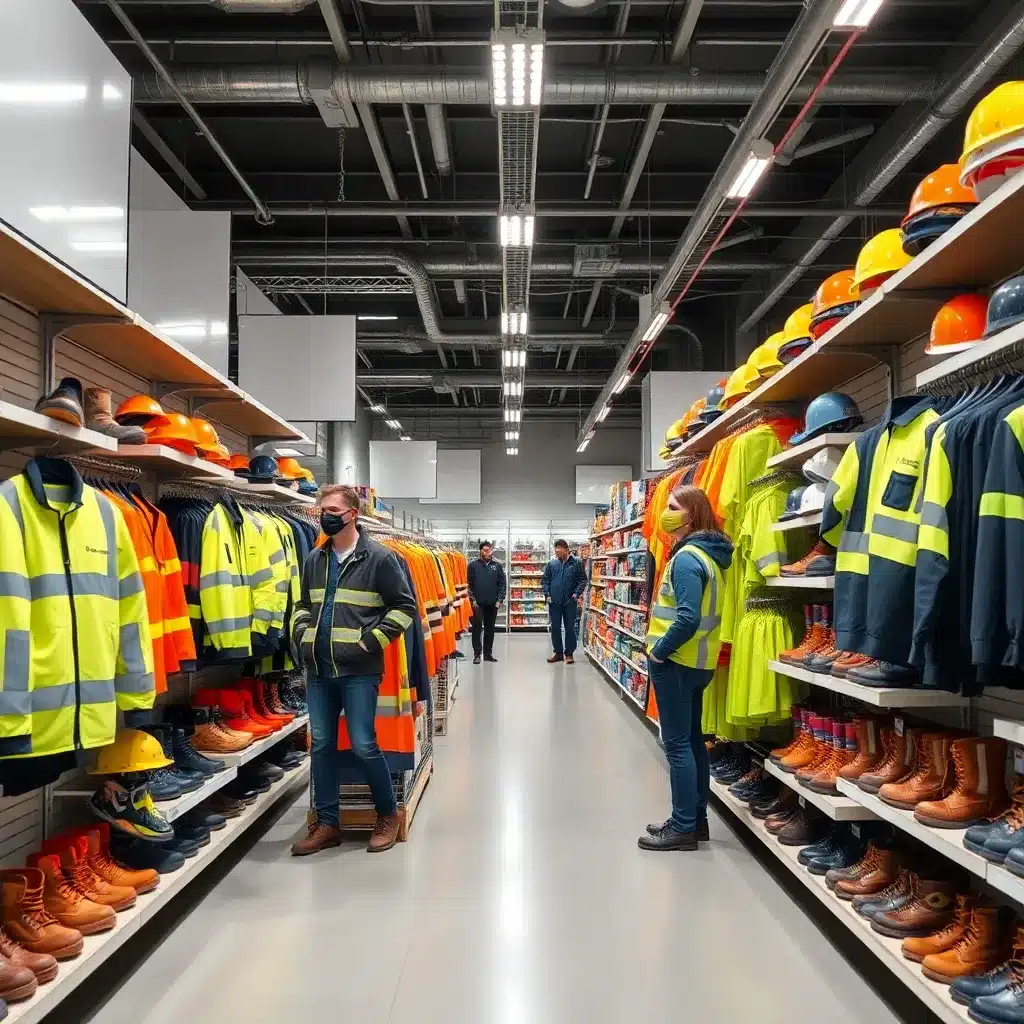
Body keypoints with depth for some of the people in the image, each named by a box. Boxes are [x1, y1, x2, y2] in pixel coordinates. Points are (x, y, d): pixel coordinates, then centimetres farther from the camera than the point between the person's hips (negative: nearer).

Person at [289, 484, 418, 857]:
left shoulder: (378, 558, -5)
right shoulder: (314, 559, 11)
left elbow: (405, 606, -3)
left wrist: (371, 640, -10)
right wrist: (302, 635, 8)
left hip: (358, 670, -5)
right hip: (318, 670, 6)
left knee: (363, 745, -3)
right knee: (321, 744, 10)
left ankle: (388, 814, 19)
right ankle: (327, 823, 22)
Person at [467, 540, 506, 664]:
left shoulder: (497, 565, 5)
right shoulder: (473, 565, -1)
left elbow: (502, 583, 5)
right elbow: (468, 583, -2)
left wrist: (500, 599, -3)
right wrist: (472, 599, -8)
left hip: (492, 603, 2)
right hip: (477, 603, -2)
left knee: (490, 629, 9)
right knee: (477, 628, -2)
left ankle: (488, 653, 18)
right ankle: (477, 654, 4)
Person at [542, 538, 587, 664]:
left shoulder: (576, 563, -1)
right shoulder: (551, 564, 5)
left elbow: (583, 580, 0)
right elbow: (544, 580, 8)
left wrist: (577, 594, -11)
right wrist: (547, 594, -3)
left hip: (570, 602, -2)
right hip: (554, 602, 2)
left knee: (570, 628, 4)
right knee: (555, 628, 7)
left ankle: (569, 653, 14)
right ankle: (558, 652, 19)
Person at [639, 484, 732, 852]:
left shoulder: (686, 558, -19)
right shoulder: (709, 555, 11)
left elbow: (687, 618, -28)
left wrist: (659, 649, -16)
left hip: (676, 661, -10)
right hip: (698, 662, 10)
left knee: (677, 744, -2)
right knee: (692, 740, 16)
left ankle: (683, 828, 6)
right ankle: (696, 819, 26)